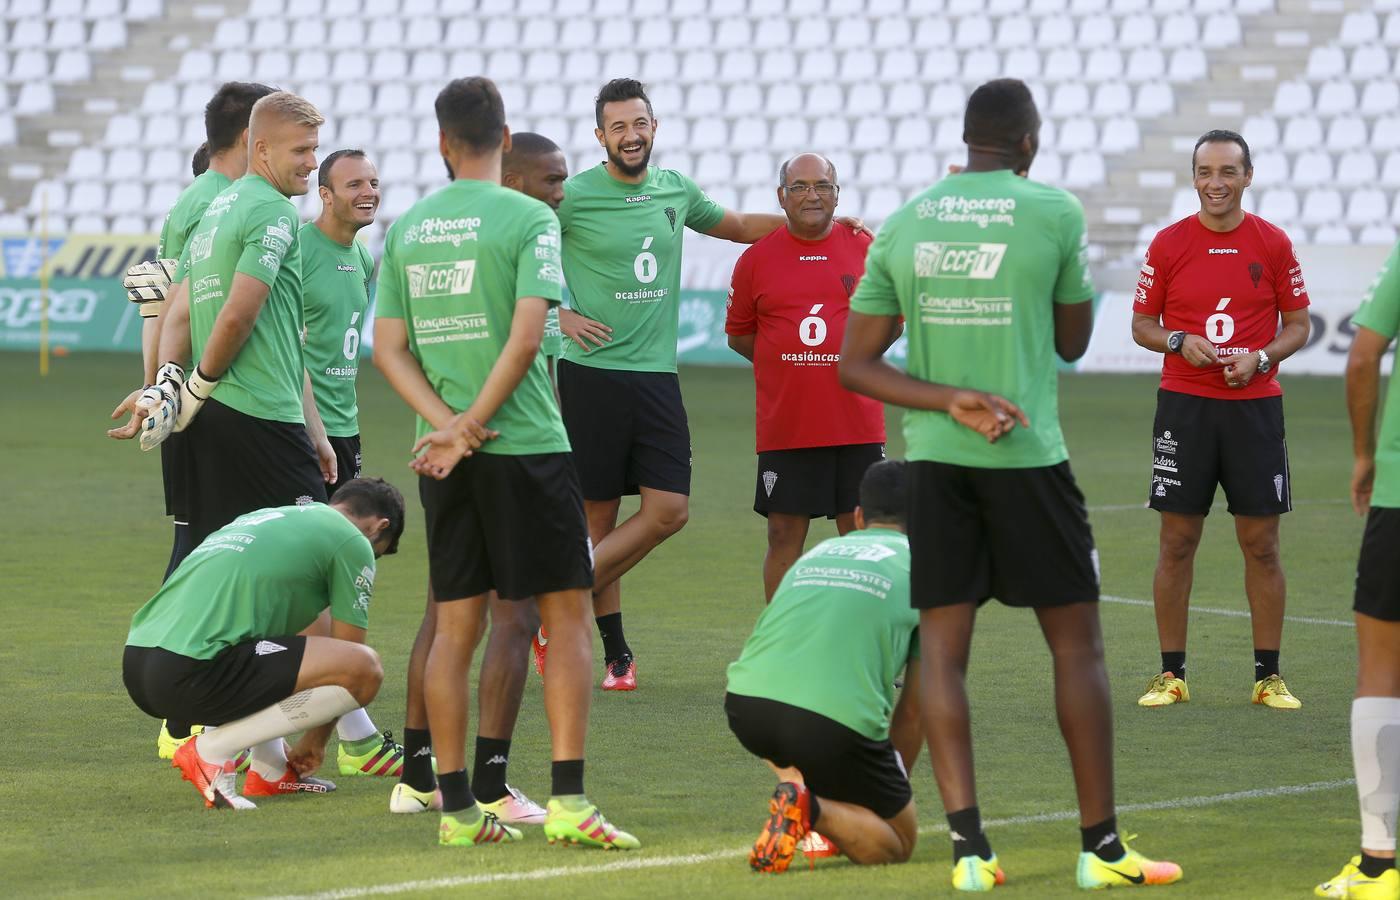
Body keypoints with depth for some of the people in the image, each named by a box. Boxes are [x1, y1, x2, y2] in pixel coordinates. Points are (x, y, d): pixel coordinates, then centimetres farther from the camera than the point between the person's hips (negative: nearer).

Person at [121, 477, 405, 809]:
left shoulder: (265, 517, 31)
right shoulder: (353, 542, 8)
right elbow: (347, 654, 9)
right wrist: (315, 742, 24)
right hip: (191, 675, -9)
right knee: (364, 669, -7)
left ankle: (270, 770, 18)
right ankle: (213, 749, -6)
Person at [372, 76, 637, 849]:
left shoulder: (406, 229, 9)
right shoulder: (528, 218, -6)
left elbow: (388, 348, 5)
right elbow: (526, 335, -15)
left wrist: (446, 424, -4)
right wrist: (471, 425, -10)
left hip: (445, 454, 5)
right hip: (525, 441, -5)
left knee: (455, 625, 8)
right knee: (566, 612, 1)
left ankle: (456, 807, 8)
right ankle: (567, 801, -7)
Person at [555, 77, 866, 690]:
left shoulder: (676, 190, 10)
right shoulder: (573, 197, -6)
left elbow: (737, 226, 29)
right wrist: (559, 314, -8)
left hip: (657, 375, 5)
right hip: (592, 372, -5)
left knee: (668, 511, -5)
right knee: (599, 514, 0)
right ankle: (615, 652, 10)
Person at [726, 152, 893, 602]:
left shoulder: (867, 249, 4)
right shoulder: (757, 259, 3)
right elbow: (738, 333, 12)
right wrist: (790, 366, 3)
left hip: (857, 425, 0)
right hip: (783, 427, 0)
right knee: (784, 535, 3)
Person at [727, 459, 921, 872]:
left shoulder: (817, 553, 29)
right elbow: (914, 708, 19)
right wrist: (890, 788, 34)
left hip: (744, 703, 5)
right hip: (836, 721, -5)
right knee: (899, 841, 13)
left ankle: (795, 785, 13)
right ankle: (813, 809, -15)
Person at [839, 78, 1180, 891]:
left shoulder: (903, 227, 5)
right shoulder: (1055, 213, -5)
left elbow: (855, 365, 3)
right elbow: (1073, 342, 7)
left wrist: (951, 401, -6)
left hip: (935, 459, 3)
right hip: (1029, 457, -3)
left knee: (942, 649, 3)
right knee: (1077, 645, 6)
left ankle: (970, 847, -5)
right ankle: (1102, 847, 8)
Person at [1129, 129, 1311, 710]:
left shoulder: (1273, 244, 3)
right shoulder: (1168, 244, 2)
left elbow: (1298, 325, 7)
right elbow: (1142, 324, 8)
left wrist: (1261, 358, -11)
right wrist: (1179, 342, -12)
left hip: (1254, 404, 0)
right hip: (1184, 403, 0)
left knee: (1261, 543, 1)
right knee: (1176, 542, 1)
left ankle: (1268, 677, 8)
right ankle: (1171, 674, 8)